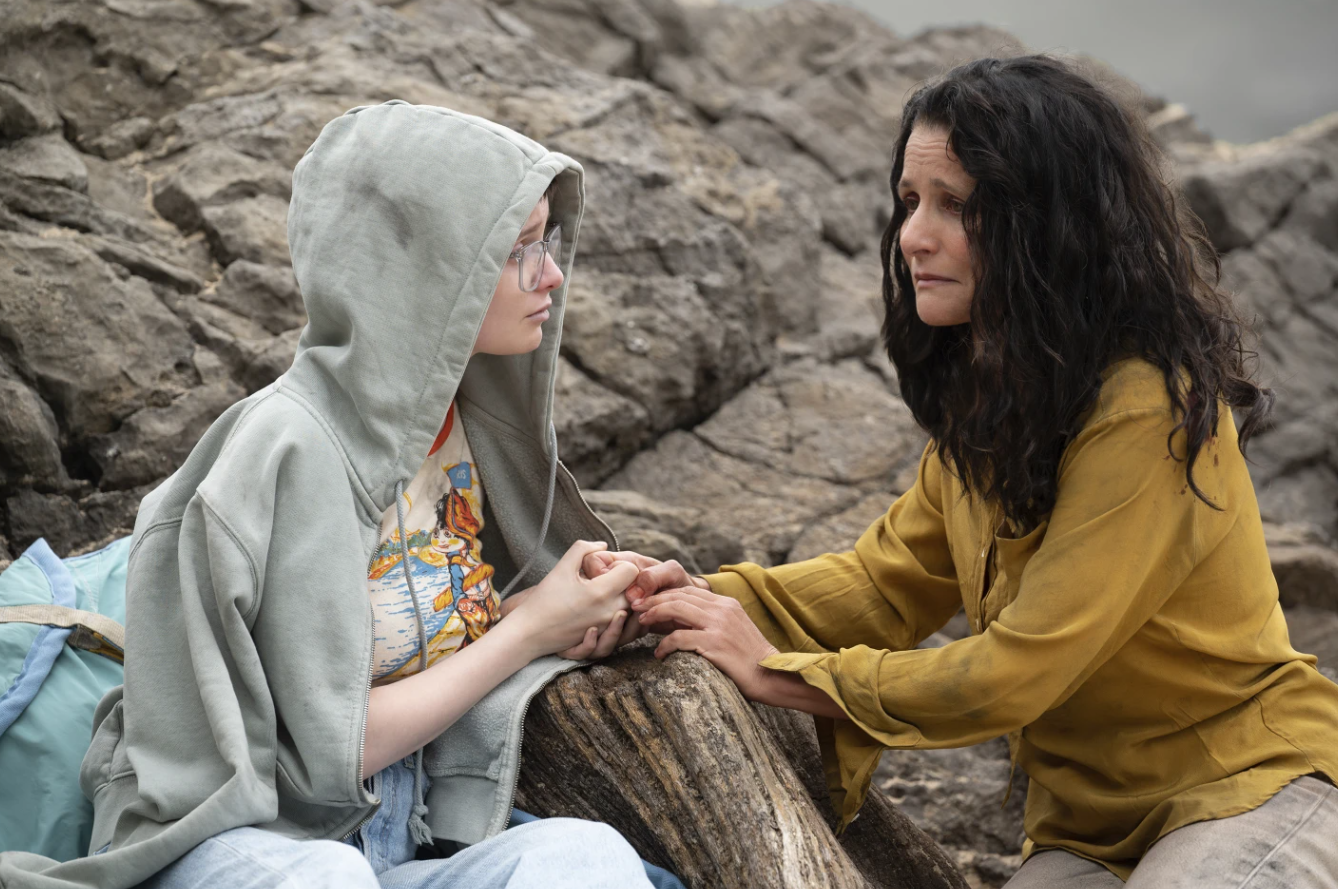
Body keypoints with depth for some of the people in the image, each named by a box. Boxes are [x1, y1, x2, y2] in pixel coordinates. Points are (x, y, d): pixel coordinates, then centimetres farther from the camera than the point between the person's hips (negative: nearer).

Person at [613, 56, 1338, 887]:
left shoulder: (1148, 414, -24)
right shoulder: (983, 396, 3)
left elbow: (1016, 672, -23)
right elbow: (887, 580, 8)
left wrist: (782, 671, -15)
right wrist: (704, 595, -8)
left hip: (1252, 788, -6)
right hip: (1088, 821, 6)